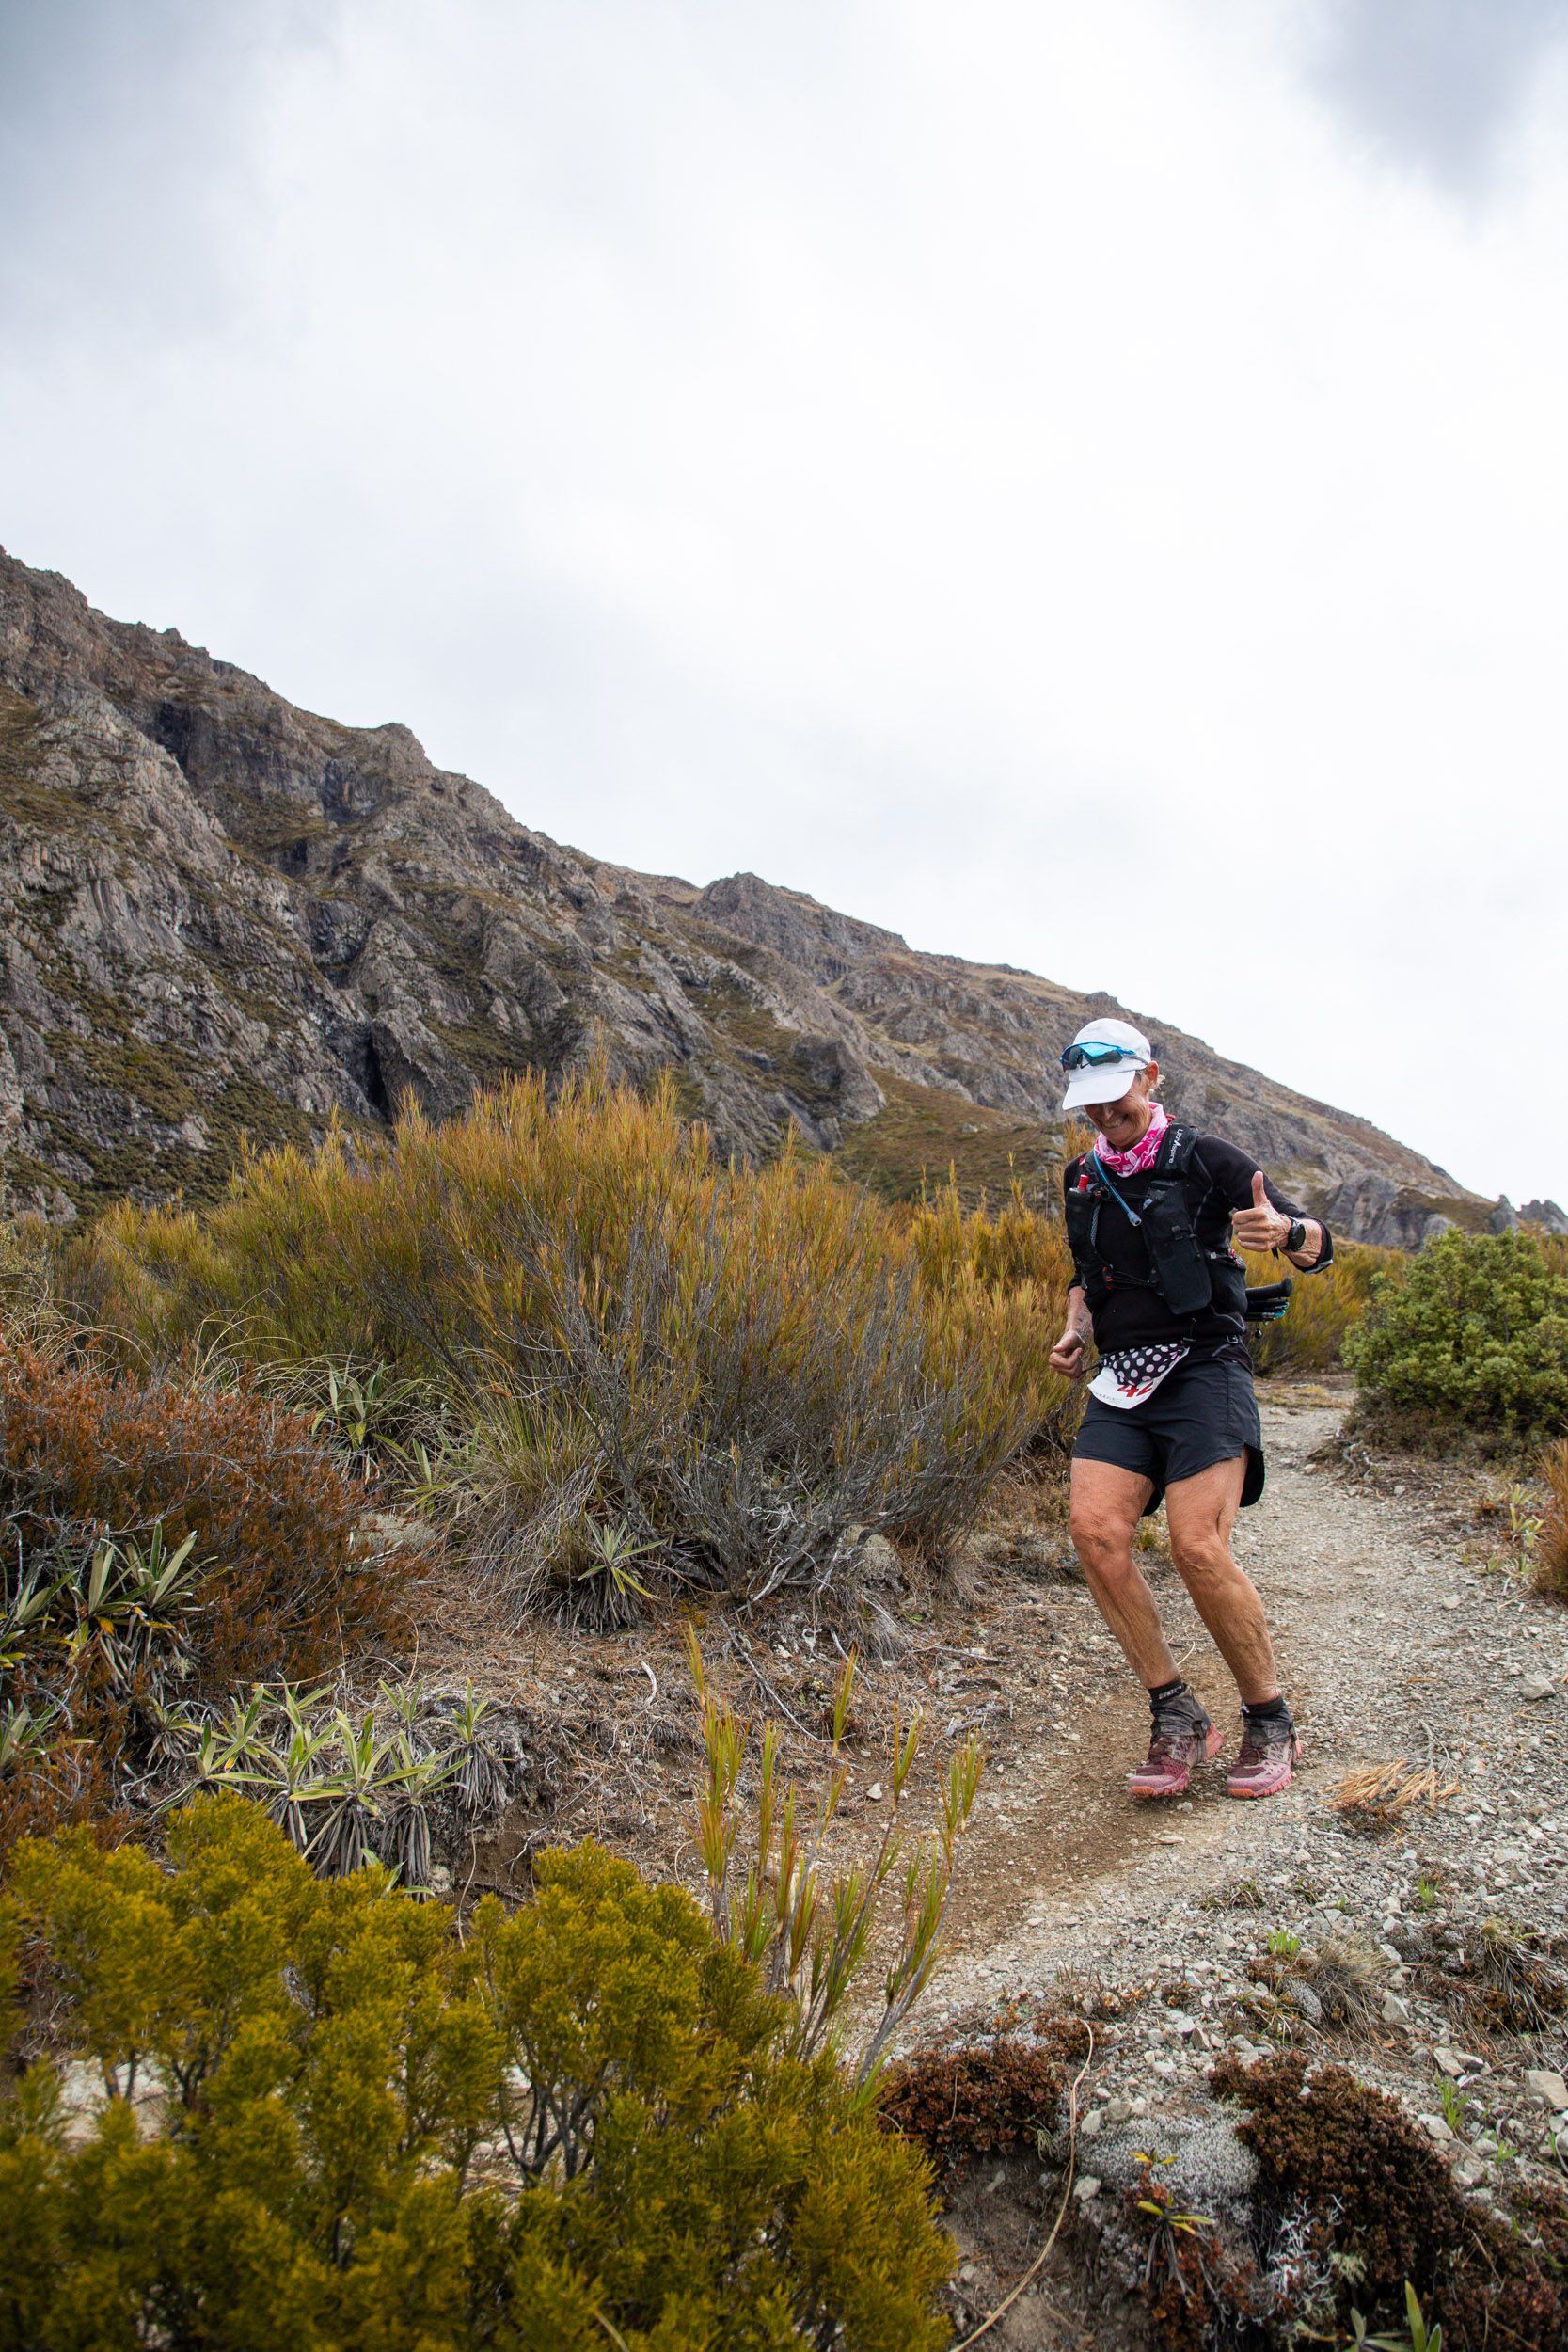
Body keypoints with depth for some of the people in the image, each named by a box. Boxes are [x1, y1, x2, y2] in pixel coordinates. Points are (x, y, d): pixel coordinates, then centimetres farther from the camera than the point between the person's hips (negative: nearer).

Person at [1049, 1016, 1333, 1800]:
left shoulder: (1205, 1159, -2)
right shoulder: (1083, 1181, 15)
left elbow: (1318, 1247, -6)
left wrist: (1286, 1230, -30)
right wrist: (1075, 1329, 8)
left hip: (1203, 1371, -5)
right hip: (1121, 1384, 5)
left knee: (1198, 1547, -19)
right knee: (1096, 1531, -16)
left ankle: (1270, 1723, 3)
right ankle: (1177, 1715, -3)